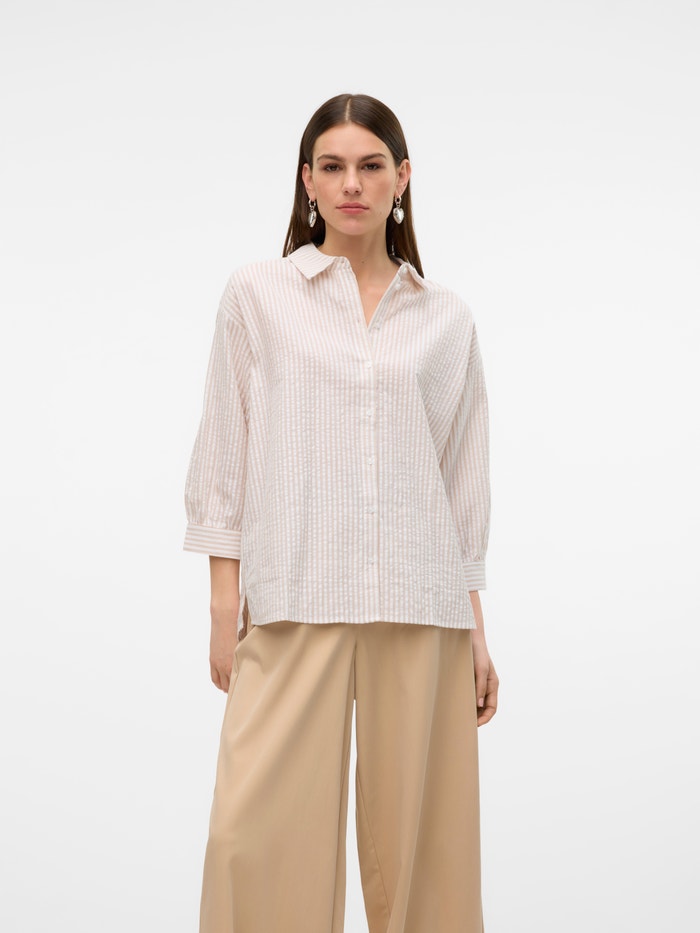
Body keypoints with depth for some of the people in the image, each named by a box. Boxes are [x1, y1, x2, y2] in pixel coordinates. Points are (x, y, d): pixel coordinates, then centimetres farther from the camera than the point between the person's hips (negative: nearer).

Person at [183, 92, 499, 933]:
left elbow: (464, 482, 12)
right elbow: (224, 455, 4)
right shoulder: (257, 295, 6)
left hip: (419, 606, 2)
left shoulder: (446, 319, 11)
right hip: (294, 600, -1)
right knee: (259, 829, -6)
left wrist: (477, 633, 8)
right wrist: (224, 608, -3)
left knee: (412, 829, 5)